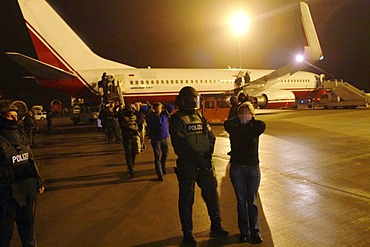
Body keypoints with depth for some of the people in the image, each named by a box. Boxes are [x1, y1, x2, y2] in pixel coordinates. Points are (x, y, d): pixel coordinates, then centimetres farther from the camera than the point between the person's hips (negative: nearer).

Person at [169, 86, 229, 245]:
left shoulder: (200, 117, 10)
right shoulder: (177, 119, -9)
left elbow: (211, 137, 7)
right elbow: (180, 145, -17)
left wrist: (208, 154, -10)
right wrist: (198, 160, -19)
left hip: (205, 164, 6)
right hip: (187, 165, -5)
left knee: (212, 194, 15)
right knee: (186, 199, 8)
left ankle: (216, 225, 36)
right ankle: (187, 232, 25)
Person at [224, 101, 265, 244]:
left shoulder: (256, 126, -1)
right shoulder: (233, 127, -1)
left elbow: (262, 126, -23)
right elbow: (227, 124, -22)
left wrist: (247, 122, -7)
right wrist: (239, 121, -7)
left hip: (253, 168, -1)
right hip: (236, 168, 1)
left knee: (252, 201, 8)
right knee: (241, 201, 11)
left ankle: (255, 231, 23)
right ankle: (243, 231, 24)